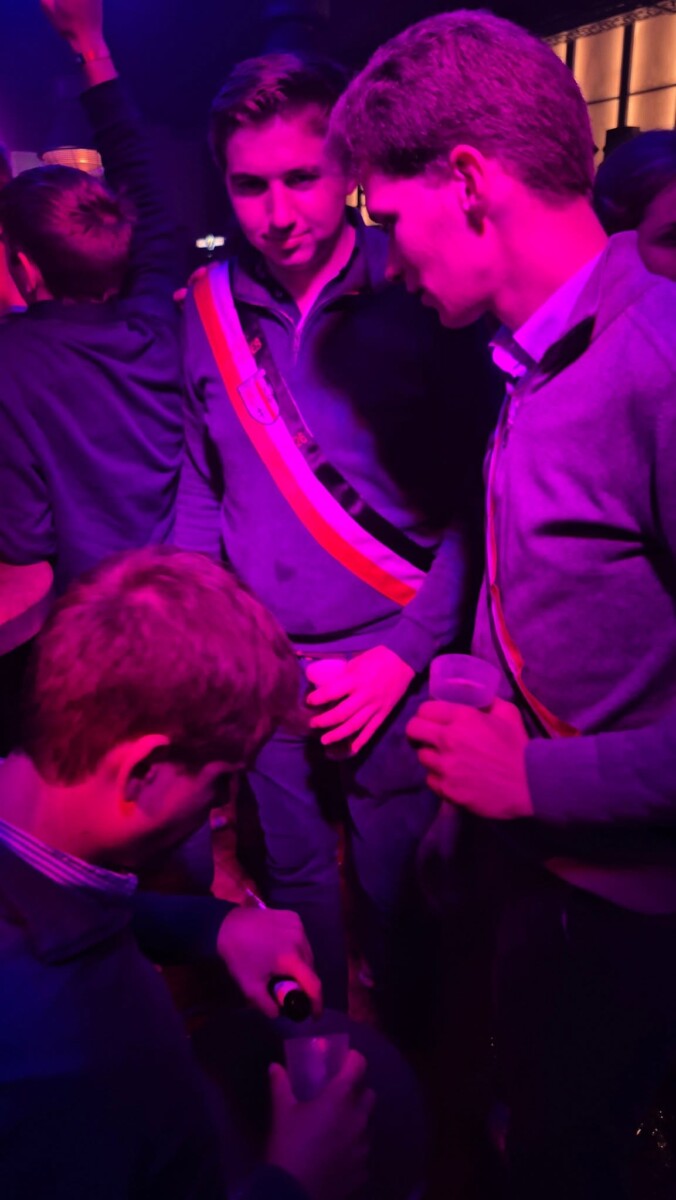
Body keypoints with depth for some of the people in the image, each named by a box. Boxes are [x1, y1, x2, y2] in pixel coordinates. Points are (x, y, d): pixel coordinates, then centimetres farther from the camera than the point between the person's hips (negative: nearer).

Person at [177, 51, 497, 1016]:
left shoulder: (420, 299, -11)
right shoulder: (210, 306, -1)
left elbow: (475, 496, -8)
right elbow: (200, 483, 8)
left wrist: (406, 653, -12)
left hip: (397, 672, -2)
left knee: (396, 891, 15)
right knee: (296, 880, 20)